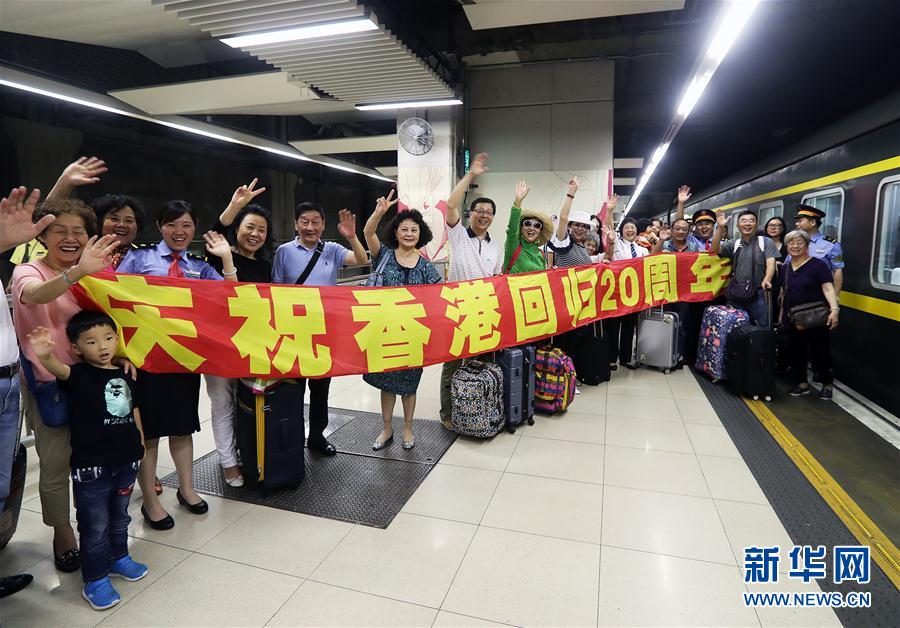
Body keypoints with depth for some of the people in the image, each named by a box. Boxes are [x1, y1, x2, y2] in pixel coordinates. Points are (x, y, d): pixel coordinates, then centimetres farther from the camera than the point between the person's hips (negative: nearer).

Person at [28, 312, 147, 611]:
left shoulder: (124, 375, 4)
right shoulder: (78, 375, -12)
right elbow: (60, 370, -36)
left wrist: (140, 445, 14)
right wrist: (45, 356, -57)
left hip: (126, 460, 5)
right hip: (91, 465, -5)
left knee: (119, 516, 23)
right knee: (95, 525, 6)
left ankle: (118, 558, 43)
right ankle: (95, 580, 22)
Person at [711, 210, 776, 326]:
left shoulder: (766, 242, 3)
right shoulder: (733, 244, 11)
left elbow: (770, 263, -8)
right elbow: (715, 250, -4)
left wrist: (767, 279, -29)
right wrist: (720, 228, -15)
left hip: (758, 294, -2)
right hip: (735, 294, 3)